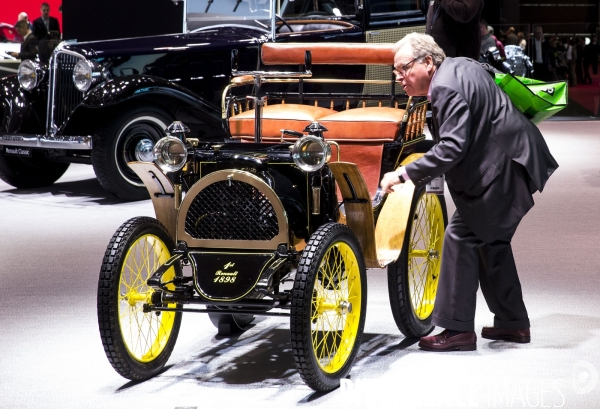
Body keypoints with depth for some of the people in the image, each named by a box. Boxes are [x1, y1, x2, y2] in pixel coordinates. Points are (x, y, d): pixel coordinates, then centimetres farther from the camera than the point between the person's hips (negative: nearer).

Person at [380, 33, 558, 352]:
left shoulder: (446, 88, -23)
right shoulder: (460, 65, 7)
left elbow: (452, 148, -32)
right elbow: (490, 74, 30)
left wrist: (405, 174, -31)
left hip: (503, 168, -11)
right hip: (515, 158, 11)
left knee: (462, 236, -8)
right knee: (491, 240, 19)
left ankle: (458, 329, -6)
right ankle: (512, 322, 28)